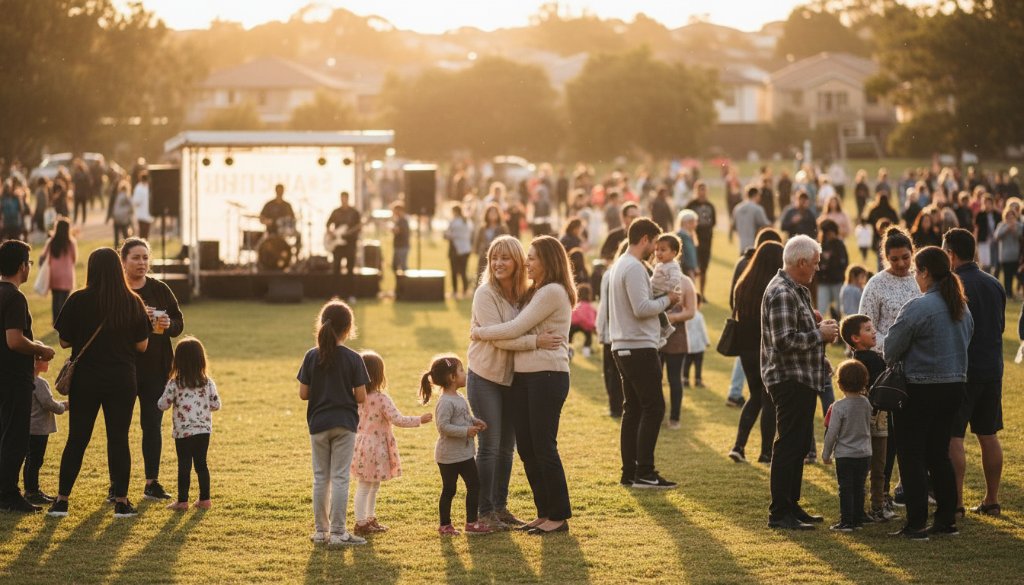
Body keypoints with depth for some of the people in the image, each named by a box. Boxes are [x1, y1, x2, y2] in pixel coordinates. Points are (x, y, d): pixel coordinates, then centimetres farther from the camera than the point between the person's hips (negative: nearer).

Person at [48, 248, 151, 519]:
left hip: (85, 379, 0)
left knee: (77, 439, 8)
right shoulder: (133, 302, -5)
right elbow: (142, 345, 0)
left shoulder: (78, 301, -9)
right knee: (119, 439, 6)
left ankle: (61, 500, 8)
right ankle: (121, 501, 6)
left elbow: (64, 341, -4)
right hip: (122, 381, 0)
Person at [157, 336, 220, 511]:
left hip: (183, 432, -3)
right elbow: (216, 405, 2)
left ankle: (182, 501, 3)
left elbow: (163, 405, -6)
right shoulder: (208, 383, -2)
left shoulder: (174, 384, -10)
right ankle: (205, 499, 15)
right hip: (204, 431, 3)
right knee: (201, 464, 13)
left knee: (184, 466, 2)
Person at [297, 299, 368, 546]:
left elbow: (303, 393, -3)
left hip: (318, 423, 2)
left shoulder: (311, 357, -4)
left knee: (320, 477, 12)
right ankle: (338, 532, 2)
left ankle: (321, 530, 17)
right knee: (340, 477, 2)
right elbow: (361, 397, -10)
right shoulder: (353, 359, -10)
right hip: (344, 424, -2)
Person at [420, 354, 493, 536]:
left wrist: (475, 422, 4)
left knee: (474, 485, 9)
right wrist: (466, 431, -28)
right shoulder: (445, 402, -21)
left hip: (464, 453, 9)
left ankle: (472, 522, 17)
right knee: (449, 490, 2)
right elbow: (443, 426, -26)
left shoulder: (460, 398, 8)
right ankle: (445, 525, 13)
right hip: (448, 456, -9)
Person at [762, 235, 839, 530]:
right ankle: (779, 513, -3)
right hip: (789, 380, -11)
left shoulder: (797, 290, 16)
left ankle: (791, 505, 23)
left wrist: (820, 330, 12)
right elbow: (785, 340, -25)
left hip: (802, 379, 11)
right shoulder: (782, 293, -18)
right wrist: (820, 334, -15)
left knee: (800, 442, 15)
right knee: (789, 444, -7)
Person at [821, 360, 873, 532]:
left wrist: (826, 453, -1)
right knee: (859, 488, 13)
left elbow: (832, 433, -13)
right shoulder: (866, 403, 0)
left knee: (846, 489, 0)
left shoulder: (839, 406, -16)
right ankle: (858, 519, 17)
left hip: (845, 455, -5)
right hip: (864, 453, 5)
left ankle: (846, 522, 0)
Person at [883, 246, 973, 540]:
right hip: (954, 386, 7)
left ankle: (916, 524, -1)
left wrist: (892, 359, 10)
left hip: (920, 391, -7)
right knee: (939, 455, 16)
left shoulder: (917, 308, -17)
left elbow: (891, 350, -12)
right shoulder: (962, 308, 7)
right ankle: (947, 519, 18)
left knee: (912, 457, 0)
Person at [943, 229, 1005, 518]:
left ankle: (955, 503, -5)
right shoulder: (995, 284, 9)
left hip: (962, 371, -7)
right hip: (992, 369, 7)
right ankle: (991, 500, 17)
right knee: (988, 436, 13)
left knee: (953, 438, -3)